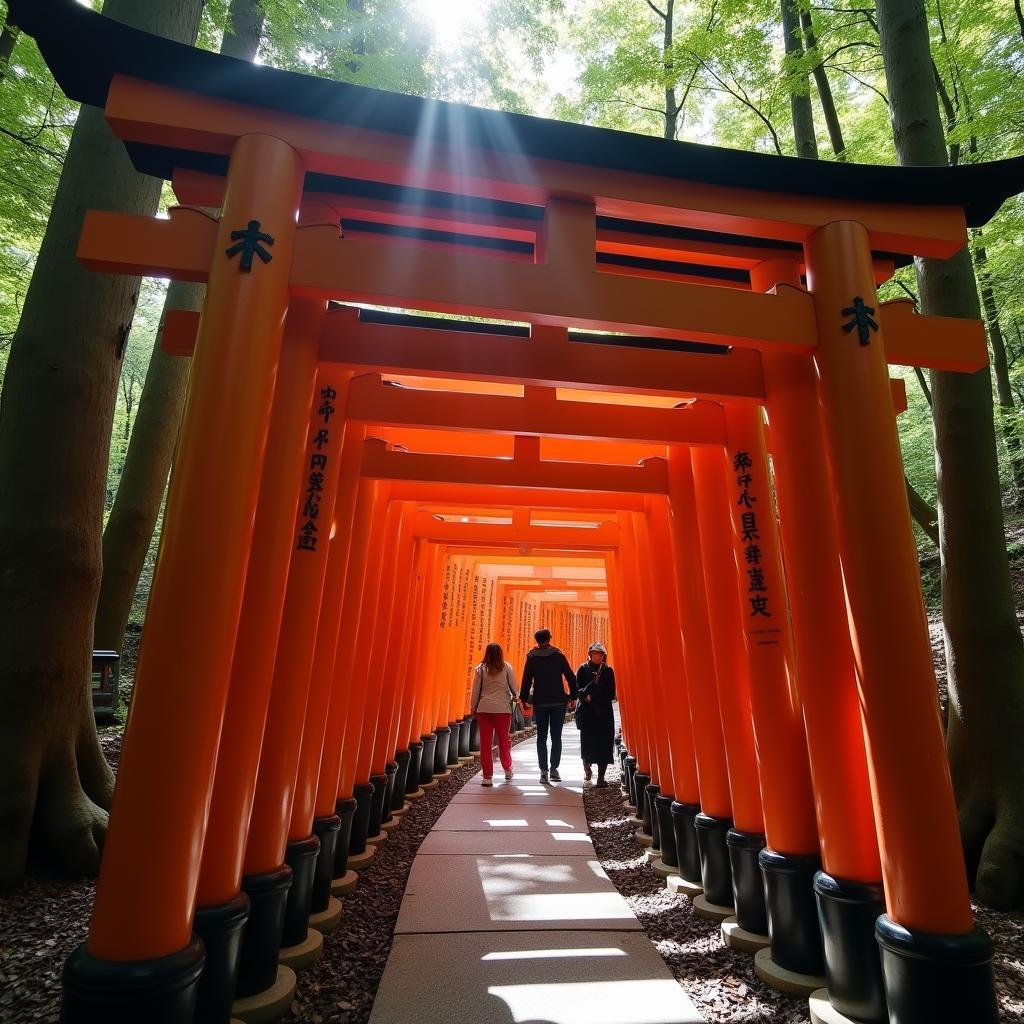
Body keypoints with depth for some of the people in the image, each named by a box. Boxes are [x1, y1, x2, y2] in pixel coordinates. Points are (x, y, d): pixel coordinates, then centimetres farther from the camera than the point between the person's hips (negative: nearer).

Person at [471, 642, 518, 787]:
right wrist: (514, 697, 25)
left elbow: (476, 691, 3)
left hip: (484, 708, 0)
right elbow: (514, 688, 5)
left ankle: (487, 776, 7)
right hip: (503, 708, 0)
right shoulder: (507, 667, 0)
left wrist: (473, 707, 14)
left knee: (485, 742, 6)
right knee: (504, 739, 17)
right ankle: (507, 769, 26)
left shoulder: (480, 669, 1)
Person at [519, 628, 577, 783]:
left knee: (541, 737, 7)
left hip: (539, 702, 0)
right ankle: (554, 769, 1)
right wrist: (572, 696, 8)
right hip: (559, 702, 0)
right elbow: (570, 677, 1)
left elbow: (526, 680, 0)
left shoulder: (532, 658, 1)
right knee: (556, 737, 7)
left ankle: (544, 771, 5)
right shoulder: (559, 655, 1)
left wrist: (523, 698, 8)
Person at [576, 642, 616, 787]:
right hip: (587, 712, -1)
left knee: (604, 743, -5)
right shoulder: (583, 669, 2)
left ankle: (601, 777, 3)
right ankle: (587, 767, 28)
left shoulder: (608, 671, 5)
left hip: (604, 713, 1)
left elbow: (611, 694, 3)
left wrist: (592, 697, -8)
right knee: (587, 741, -1)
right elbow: (578, 690, -2)